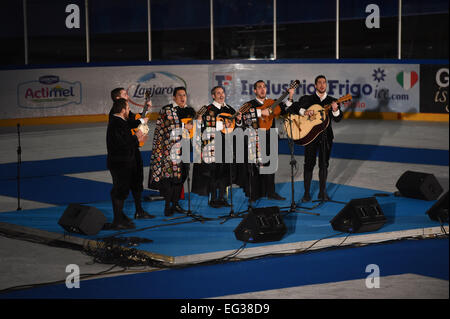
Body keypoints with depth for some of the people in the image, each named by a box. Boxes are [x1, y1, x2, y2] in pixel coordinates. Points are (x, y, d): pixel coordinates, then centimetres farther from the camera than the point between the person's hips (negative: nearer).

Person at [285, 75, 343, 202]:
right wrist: (304, 112, -18)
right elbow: (291, 108, -1)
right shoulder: (307, 99, 6)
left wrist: (335, 110, -23)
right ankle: (306, 193, 3)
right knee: (309, 164, -2)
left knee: (324, 165, 5)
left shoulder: (331, 101, 10)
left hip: (326, 135, 2)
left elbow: (337, 119, -2)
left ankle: (322, 192, 14)